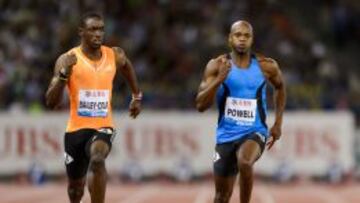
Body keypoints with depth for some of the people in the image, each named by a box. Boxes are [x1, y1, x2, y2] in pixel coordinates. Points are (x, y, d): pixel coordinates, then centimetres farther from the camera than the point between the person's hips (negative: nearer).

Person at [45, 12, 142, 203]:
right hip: (77, 129, 0)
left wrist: (136, 96, 30)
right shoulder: (67, 60, -9)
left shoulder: (115, 56, 1)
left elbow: (127, 66, 28)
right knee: (76, 184, 17)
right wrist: (64, 73, -29)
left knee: (97, 160, -34)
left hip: (103, 127, 0)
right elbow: (51, 102, -15)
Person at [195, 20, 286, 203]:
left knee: (244, 163, -35)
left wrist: (278, 123, 14)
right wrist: (219, 80, -26)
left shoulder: (266, 66, -4)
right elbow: (201, 105, -12)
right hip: (226, 135, 2)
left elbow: (280, 87, 19)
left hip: (254, 132, -1)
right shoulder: (217, 66, -7)